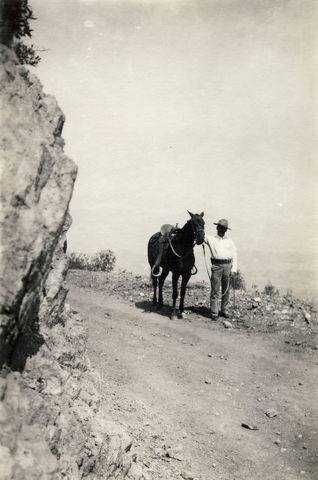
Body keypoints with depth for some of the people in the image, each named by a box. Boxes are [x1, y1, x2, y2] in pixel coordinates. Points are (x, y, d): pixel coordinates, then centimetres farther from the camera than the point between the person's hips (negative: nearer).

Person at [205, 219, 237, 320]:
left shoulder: (230, 241, 12)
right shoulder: (211, 239, 9)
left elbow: (234, 255, 9)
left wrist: (234, 269, -1)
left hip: (227, 266, 2)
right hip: (216, 266, -2)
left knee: (226, 290, 8)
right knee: (215, 290, -4)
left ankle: (224, 310, 19)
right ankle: (214, 312, -1)